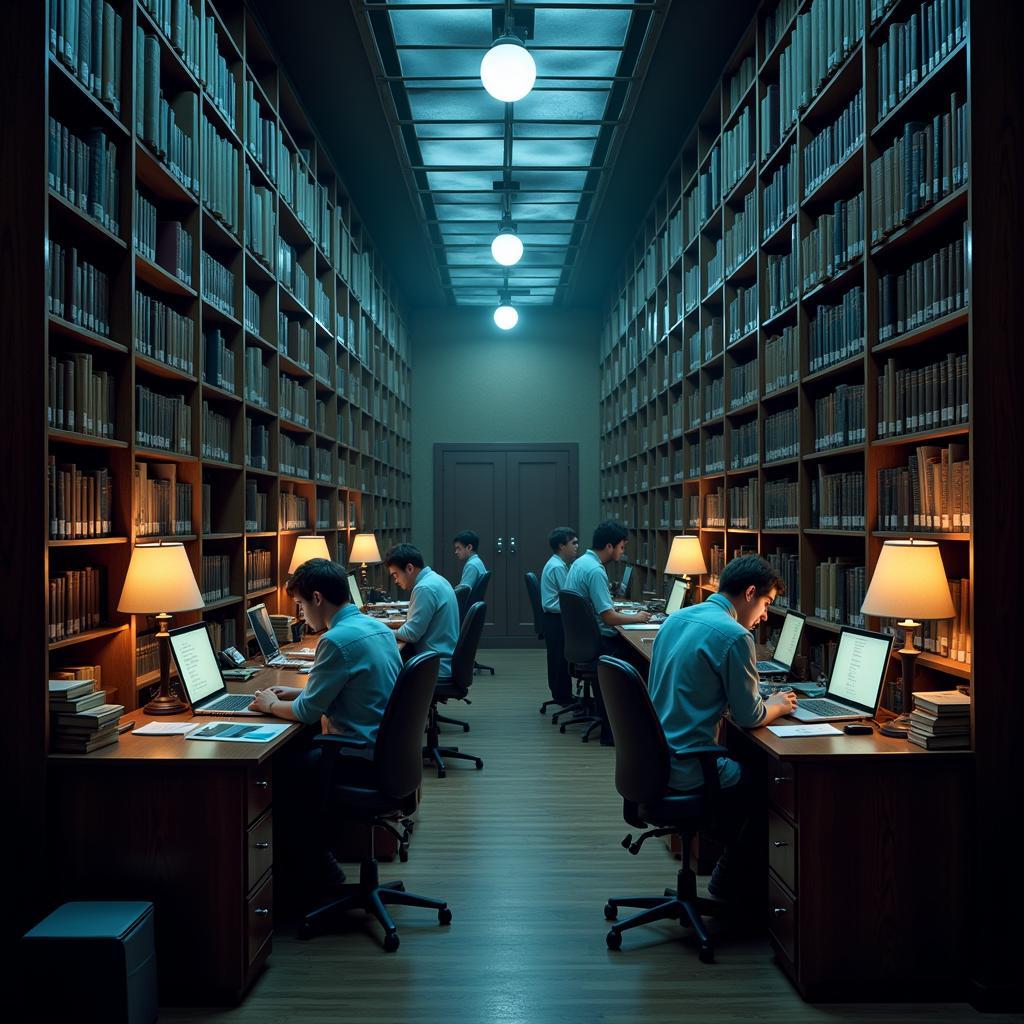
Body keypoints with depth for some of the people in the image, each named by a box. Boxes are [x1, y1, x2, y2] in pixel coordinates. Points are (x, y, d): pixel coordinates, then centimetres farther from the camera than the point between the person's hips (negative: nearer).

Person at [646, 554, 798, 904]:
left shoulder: (675, 619, 9)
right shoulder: (734, 636, -17)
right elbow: (749, 717, -11)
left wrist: (764, 701, 18)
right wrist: (777, 706, 11)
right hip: (687, 769, -9)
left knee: (741, 766, 27)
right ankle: (729, 886, 29)